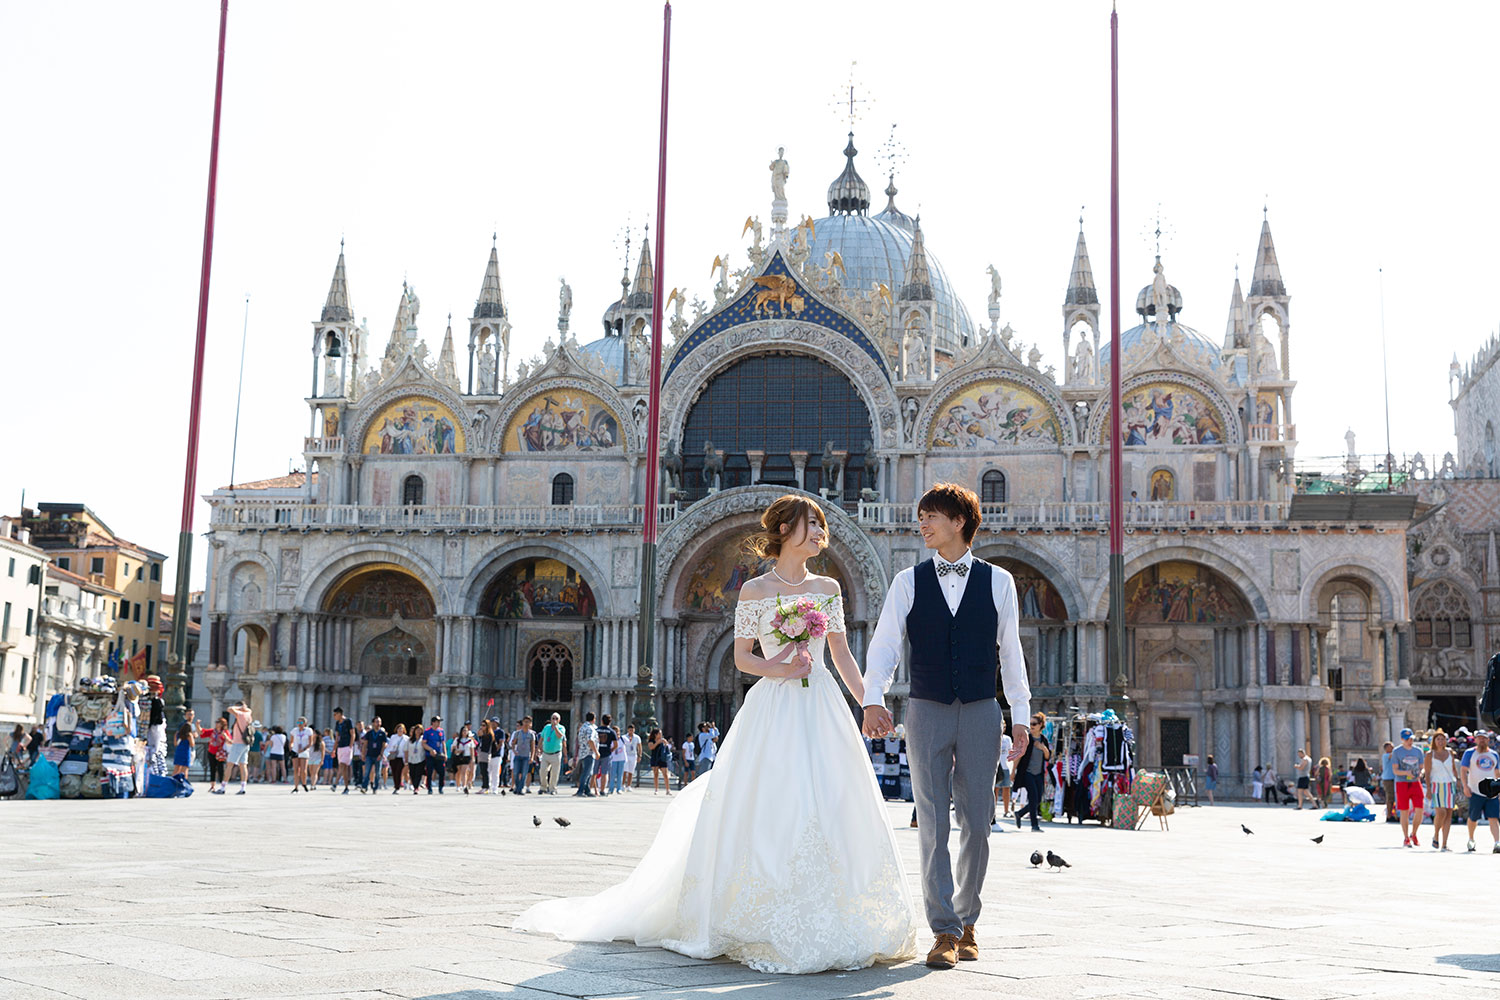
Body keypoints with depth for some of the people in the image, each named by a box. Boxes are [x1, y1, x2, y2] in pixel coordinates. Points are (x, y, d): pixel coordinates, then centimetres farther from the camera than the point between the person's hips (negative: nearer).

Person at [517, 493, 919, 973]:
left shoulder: (828, 588, 12)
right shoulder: (755, 590, 1)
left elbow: (842, 654, 13)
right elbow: (742, 657, 1)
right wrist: (777, 669, -17)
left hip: (823, 709, 4)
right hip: (772, 710, -4)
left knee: (829, 812, 0)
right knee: (767, 814, -6)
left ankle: (826, 928, 8)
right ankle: (763, 927, 4)